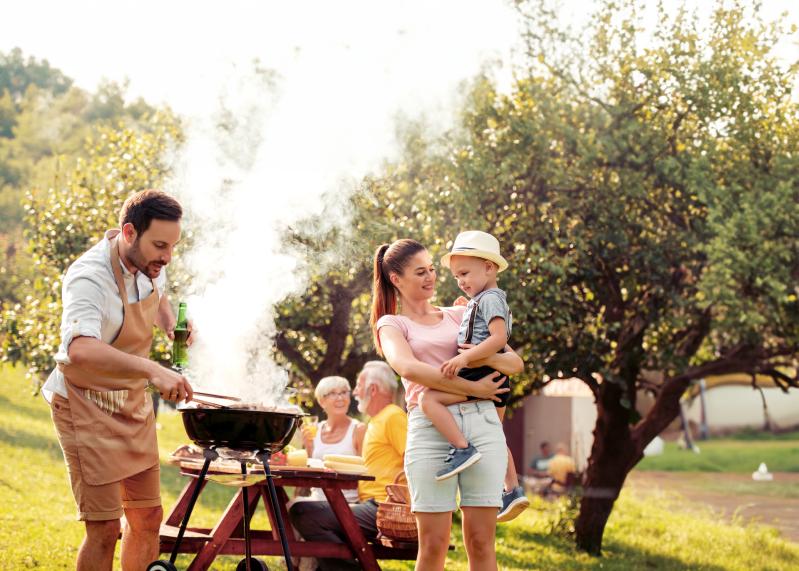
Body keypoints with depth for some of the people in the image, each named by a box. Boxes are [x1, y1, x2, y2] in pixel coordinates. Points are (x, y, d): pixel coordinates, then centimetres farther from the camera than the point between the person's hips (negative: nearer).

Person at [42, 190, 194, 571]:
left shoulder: (149, 264, -3)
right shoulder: (89, 277, -28)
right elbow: (80, 349, -47)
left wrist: (171, 325, 0)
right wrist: (152, 370, -59)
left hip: (133, 403, 8)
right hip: (87, 406, -8)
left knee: (148, 517, 12)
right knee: (105, 529, -11)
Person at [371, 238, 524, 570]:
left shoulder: (458, 315, 21)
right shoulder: (392, 324, 12)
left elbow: (516, 364, 15)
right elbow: (408, 368, -11)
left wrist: (487, 358, -8)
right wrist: (472, 388, -14)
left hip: (483, 422, 3)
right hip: (430, 428, -3)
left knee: (481, 541, -1)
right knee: (434, 543, -5)